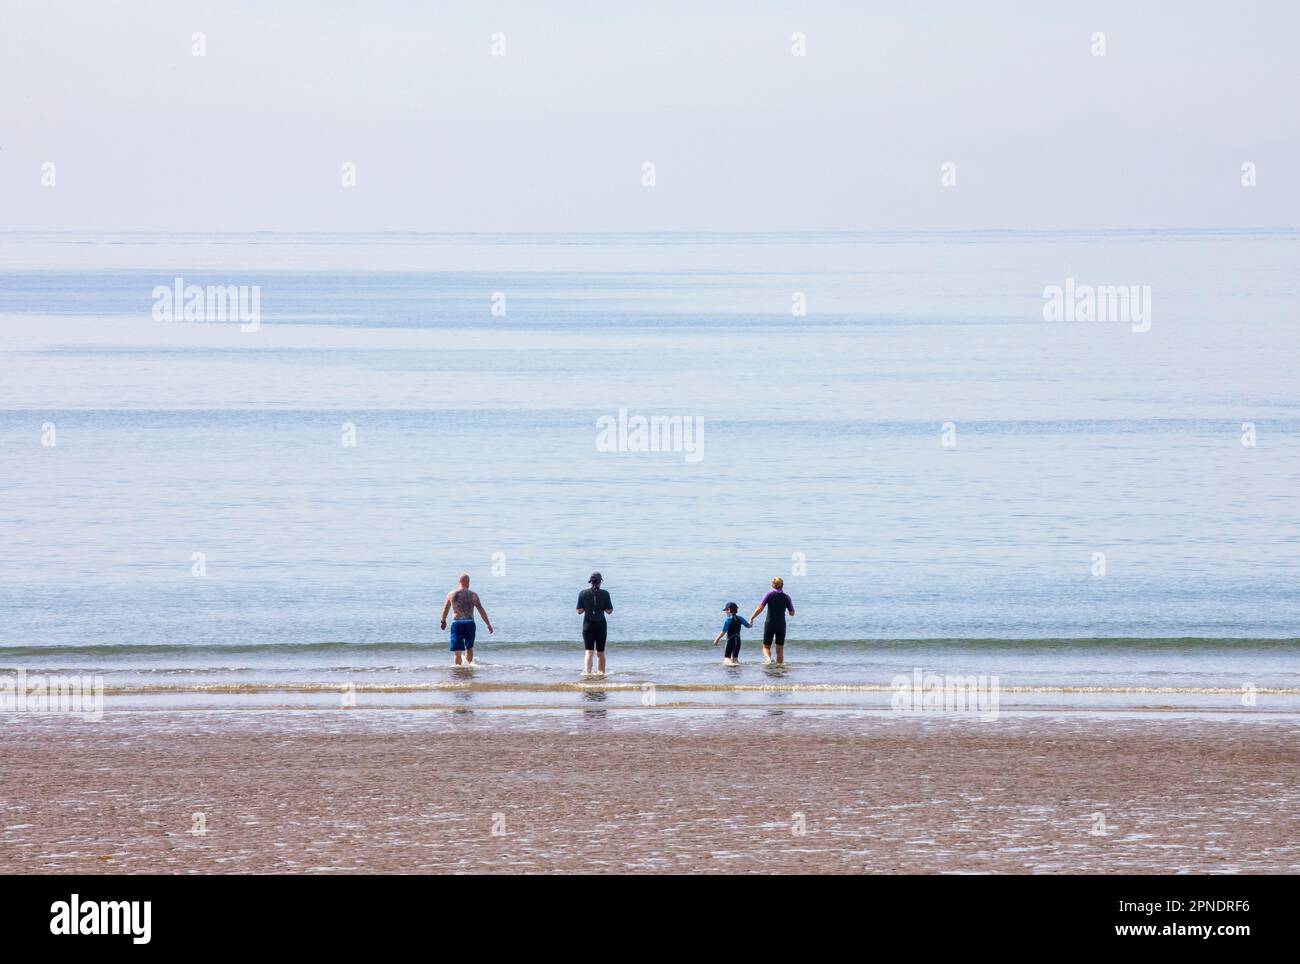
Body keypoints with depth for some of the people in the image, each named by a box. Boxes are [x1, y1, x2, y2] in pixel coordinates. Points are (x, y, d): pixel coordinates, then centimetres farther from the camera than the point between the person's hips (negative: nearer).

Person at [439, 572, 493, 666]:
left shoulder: (451, 594, 5)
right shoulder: (473, 595, -1)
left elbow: (445, 609, 18)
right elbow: (481, 610, -4)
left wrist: (443, 621, 35)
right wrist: (488, 624, 0)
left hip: (456, 623, 0)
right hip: (469, 623, 0)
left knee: (457, 651, 0)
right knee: (469, 648, 21)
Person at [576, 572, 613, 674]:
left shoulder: (583, 594, -5)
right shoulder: (605, 594, -7)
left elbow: (579, 611, -3)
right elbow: (609, 611, -4)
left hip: (588, 625, 0)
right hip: (601, 625, 0)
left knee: (588, 652, -5)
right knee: (600, 652, 15)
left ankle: (587, 672, -23)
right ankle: (601, 672, 21)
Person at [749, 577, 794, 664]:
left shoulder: (769, 594, -5)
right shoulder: (786, 597, 0)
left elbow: (760, 608, -12)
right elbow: (792, 613, 7)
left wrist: (752, 618, -3)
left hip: (769, 624, -1)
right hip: (781, 624, 1)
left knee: (766, 647, 9)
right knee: (780, 650, 10)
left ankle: (768, 658, -20)